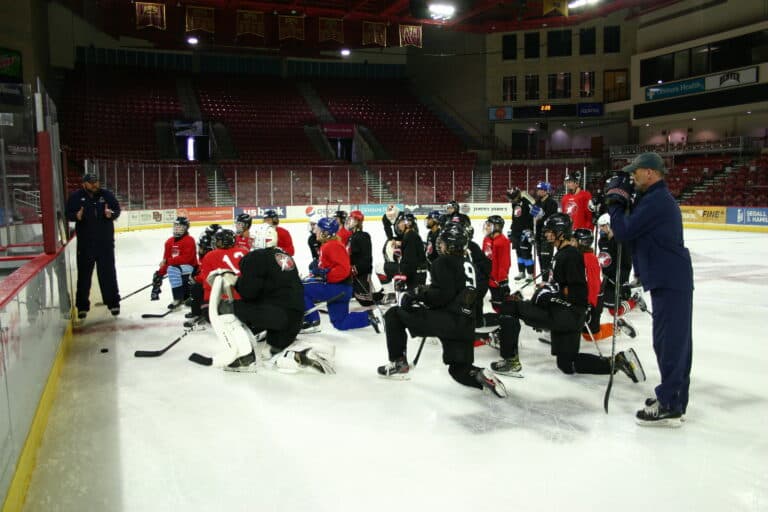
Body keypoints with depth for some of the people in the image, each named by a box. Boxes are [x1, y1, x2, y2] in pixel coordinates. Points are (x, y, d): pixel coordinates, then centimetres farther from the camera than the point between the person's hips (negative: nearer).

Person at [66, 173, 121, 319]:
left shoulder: (106, 194, 1)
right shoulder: (76, 196, -1)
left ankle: (113, 302, 17)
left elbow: (117, 209, 4)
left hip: (105, 241, 1)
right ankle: (82, 306, 16)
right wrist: (77, 216, -22)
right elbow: (68, 214, -1)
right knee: (84, 274, 6)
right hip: (85, 242, 0)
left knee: (108, 272, 7)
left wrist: (111, 214, -17)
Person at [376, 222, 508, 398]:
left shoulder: (443, 262, -6)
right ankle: (480, 375, -9)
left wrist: (418, 294, -8)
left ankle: (398, 363, 5)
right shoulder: (468, 264, 20)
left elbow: (442, 294, -18)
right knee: (459, 369, 23)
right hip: (465, 325, 8)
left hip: (446, 320, -8)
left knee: (394, 315, 2)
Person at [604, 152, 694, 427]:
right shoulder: (659, 198, 18)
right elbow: (635, 231, 19)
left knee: (669, 341, -6)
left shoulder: (656, 200, -16)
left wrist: (615, 201, -3)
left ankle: (669, 406, -1)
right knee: (676, 340, 14)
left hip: (669, 281, -11)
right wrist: (624, 202, 6)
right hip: (671, 278, 11)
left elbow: (624, 231, -17)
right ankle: (675, 399, 24)